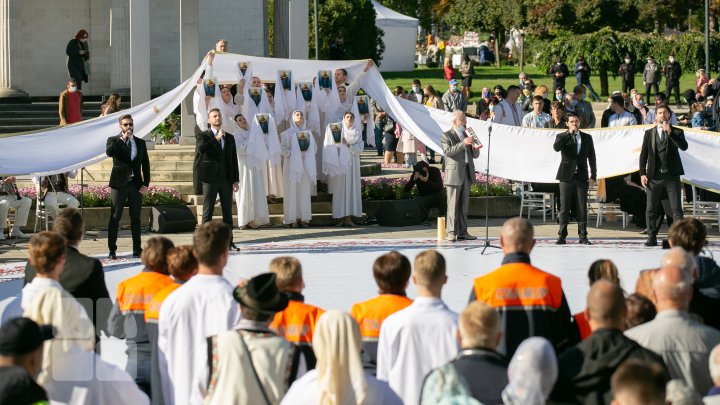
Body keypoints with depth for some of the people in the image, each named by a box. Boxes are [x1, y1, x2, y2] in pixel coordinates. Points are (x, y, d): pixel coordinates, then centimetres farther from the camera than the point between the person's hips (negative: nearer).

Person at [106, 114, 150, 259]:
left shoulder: (140, 142, 12)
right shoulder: (114, 140, 4)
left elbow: (146, 164, 11)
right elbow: (109, 152, -19)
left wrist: (145, 183, 2)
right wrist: (122, 139, -19)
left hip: (136, 184, 3)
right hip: (119, 184, -3)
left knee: (136, 218, 6)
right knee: (115, 217, -2)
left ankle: (137, 250, 11)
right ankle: (112, 250, 1)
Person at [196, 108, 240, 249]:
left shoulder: (229, 138, 14)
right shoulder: (204, 136, 2)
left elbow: (234, 160, 13)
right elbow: (201, 148, -21)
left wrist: (236, 180, 7)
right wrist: (216, 138, -18)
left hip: (226, 179, 4)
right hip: (210, 179, -4)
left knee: (227, 212, 5)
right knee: (208, 211, -2)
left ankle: (228, 241, 9)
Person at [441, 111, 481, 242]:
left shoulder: (467, 134, 20)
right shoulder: (446, 136, 1)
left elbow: (475, 155, 20)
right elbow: (448, 151, -16)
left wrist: (475, 149, -3)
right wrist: (463, 144, -23)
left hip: (467, 173, 6)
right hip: (454, 174, -6)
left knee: (464, 205, 7)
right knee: (453, 205, -7)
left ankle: (462, 232, 10)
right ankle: (451, 232, -7)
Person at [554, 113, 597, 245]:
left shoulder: (587, 138, 11)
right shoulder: (562, 137, 5)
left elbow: (591, 158, 10)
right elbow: (556, 147, -17)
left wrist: (593, 176, 3)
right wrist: (569, 133, -15)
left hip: (581, 176, 1)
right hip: (566, 176, -1)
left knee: (582, 208, 0)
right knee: (564, 207, -1)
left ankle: (583, 236, 3)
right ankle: (562, 235, 3)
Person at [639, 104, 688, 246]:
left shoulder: (677, 132, 6)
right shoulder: (649, 133, 11)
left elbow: (684, 147, -12)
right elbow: (643, 154, 9)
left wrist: (670, 133, -18)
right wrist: (642, 173, 0)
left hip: (671, 176, -1)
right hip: (654, 176, 2)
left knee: (676, 209, -4)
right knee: (651, 210, 2)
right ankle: (652, 237, 7)